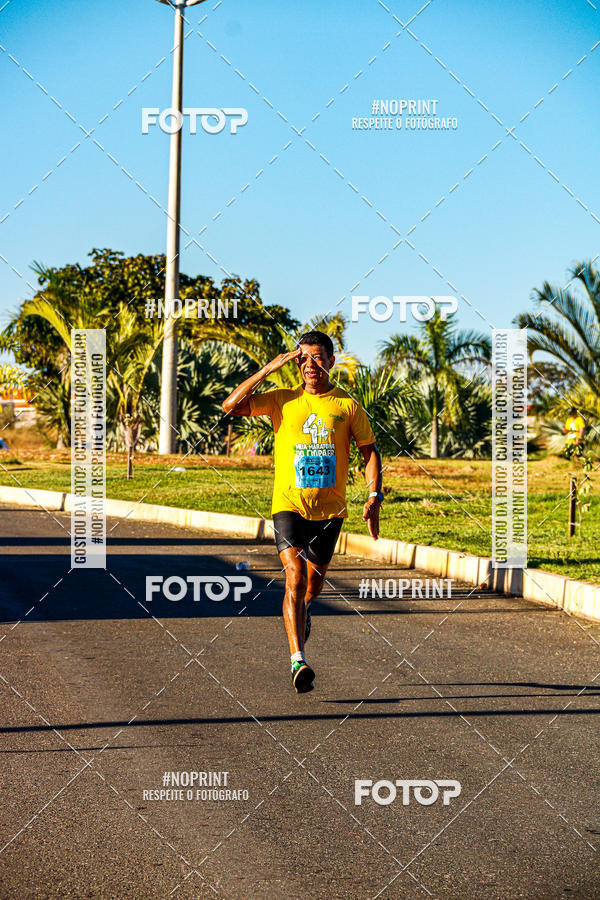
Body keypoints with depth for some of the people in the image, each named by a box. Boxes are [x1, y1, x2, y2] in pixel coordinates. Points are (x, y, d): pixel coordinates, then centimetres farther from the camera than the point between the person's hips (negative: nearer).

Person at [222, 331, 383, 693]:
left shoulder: (348, 405, 2)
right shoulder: (282, 400, 1)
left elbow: (370, 451, 8)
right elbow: (231, 405, -9)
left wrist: (374, 497, -3)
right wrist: (269, 369, -11)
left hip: (330, 509, 2)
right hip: (289, 504, -2)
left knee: (314, 581, 15)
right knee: (295, 576, -19)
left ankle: (302, 611, 52)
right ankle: (298, 662, -24)